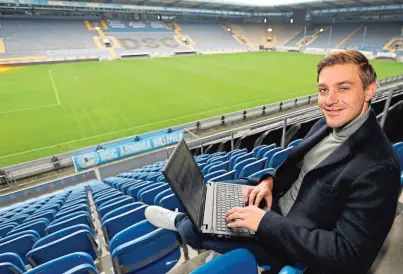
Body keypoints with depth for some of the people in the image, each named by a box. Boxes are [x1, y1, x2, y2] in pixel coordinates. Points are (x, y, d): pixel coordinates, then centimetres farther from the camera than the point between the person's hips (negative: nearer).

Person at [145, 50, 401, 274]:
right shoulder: (330, 123, -3)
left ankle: (178, 221, 34)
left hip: (294, 246, -7)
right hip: (278, 203, 8)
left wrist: (266, 221, -29)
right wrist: (270, 180, -8)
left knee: (196, 229, -1)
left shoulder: (377, 169, -29)